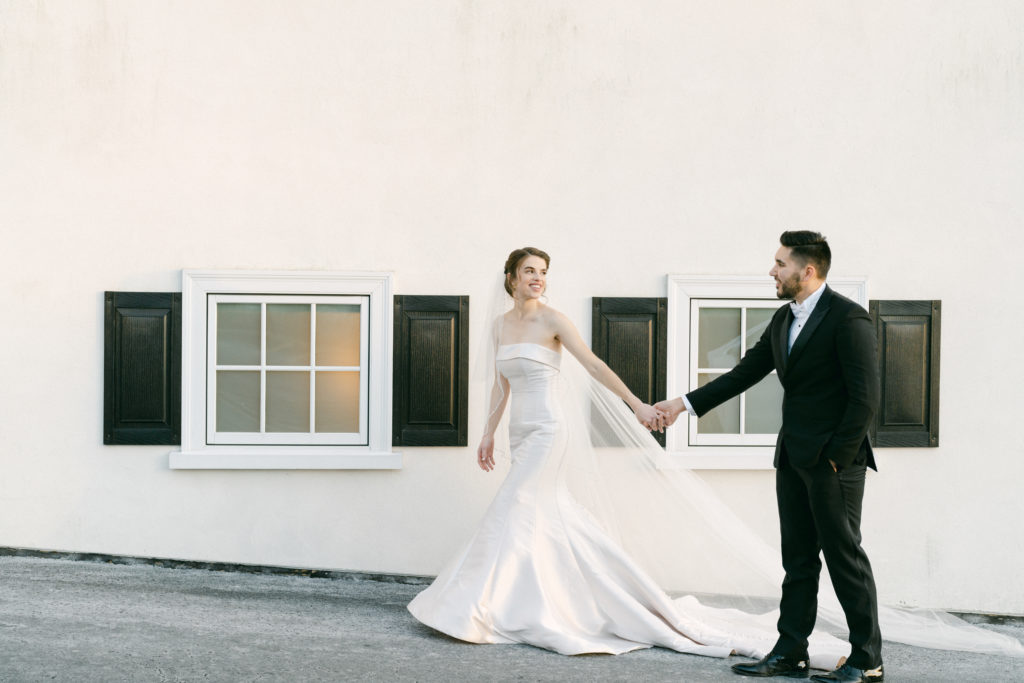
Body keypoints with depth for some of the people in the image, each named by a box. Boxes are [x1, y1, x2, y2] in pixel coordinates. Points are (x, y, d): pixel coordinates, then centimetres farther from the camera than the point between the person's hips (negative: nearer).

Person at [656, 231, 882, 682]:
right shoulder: (783, 320, 13)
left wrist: (836, 457, -16)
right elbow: (744, 373, 17)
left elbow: (865, 397, -16)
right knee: (798, 560, 12)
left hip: (834, 460, -8)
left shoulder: (848, 318, -13)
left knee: (844, 557, -2)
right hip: (793, 458, 8)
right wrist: (685, 404, 14)